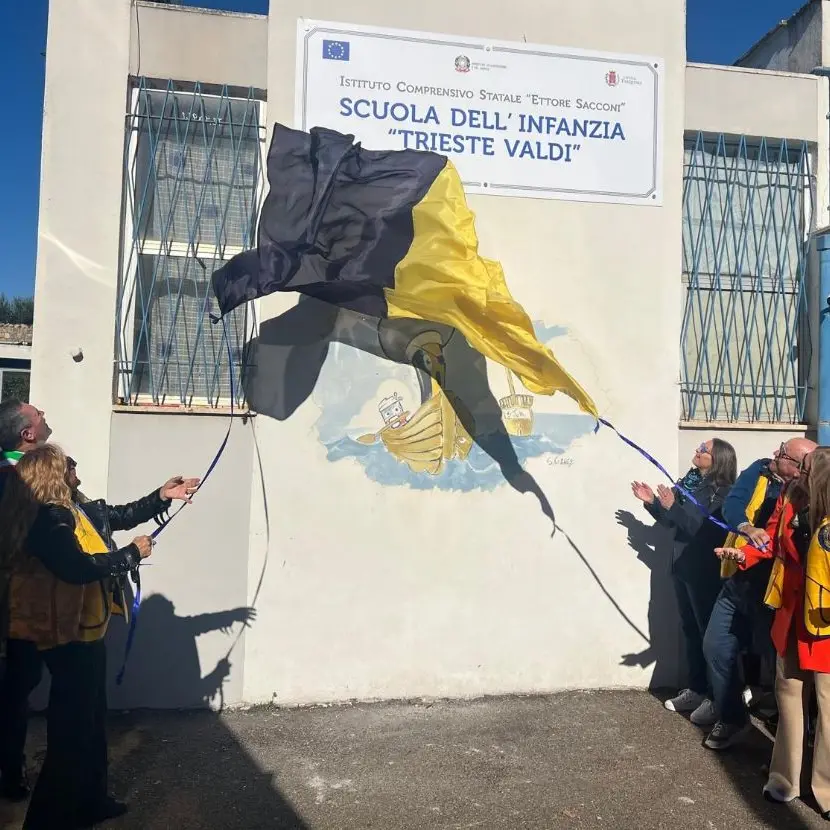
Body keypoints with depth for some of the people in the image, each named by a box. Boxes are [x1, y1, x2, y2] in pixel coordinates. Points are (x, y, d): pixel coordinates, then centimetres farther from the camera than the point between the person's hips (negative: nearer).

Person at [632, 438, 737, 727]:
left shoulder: (723, 492, -15)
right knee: (690, 629, 15)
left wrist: (673, 506, -29)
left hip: (705, 572, -8)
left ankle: (715, 698, 13)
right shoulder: (690, 481, 7)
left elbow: (704, 530, -25)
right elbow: (671, 521, 13)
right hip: (683, 566, 8)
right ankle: (696, 689, 27)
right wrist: (652, 502, 2)